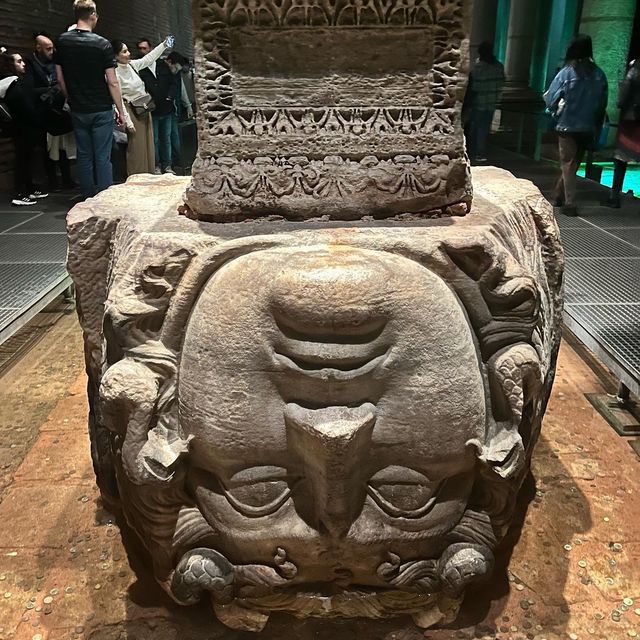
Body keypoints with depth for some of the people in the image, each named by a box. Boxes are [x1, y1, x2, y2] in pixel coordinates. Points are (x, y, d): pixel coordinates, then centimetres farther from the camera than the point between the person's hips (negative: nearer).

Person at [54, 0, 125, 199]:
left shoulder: (62, 42, 2)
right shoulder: (102, 44, -9)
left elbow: (60, 79, 6)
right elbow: (112, 82, -11)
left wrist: (72, 100, 18)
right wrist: (120, 110, -3)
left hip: (78, 110, 4)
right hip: (102, 109, -3)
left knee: (84, 156, 10)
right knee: (103, 158, -1)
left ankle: (88, 199, 15)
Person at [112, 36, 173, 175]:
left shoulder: (132, 65, 3)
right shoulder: (115, 73, -16)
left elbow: (149, 58, 17)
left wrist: (164, 45, 15)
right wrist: (127, 121, -18)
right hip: (133, 112, -8)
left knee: (148, 145, 12)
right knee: (137, 148, -2)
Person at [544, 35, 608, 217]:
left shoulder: (567, 72, -10)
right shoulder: (599, 74, 0)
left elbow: (550, 99, -9)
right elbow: (603, 103, 5)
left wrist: (555, 112, 11)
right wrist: (597, 126, 15)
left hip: (568, 126, -3)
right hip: (588, 128, 3)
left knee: (568, 164, 2)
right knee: (574, 163, 16)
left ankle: (569, 204, -3)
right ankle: (559, 196, 26)